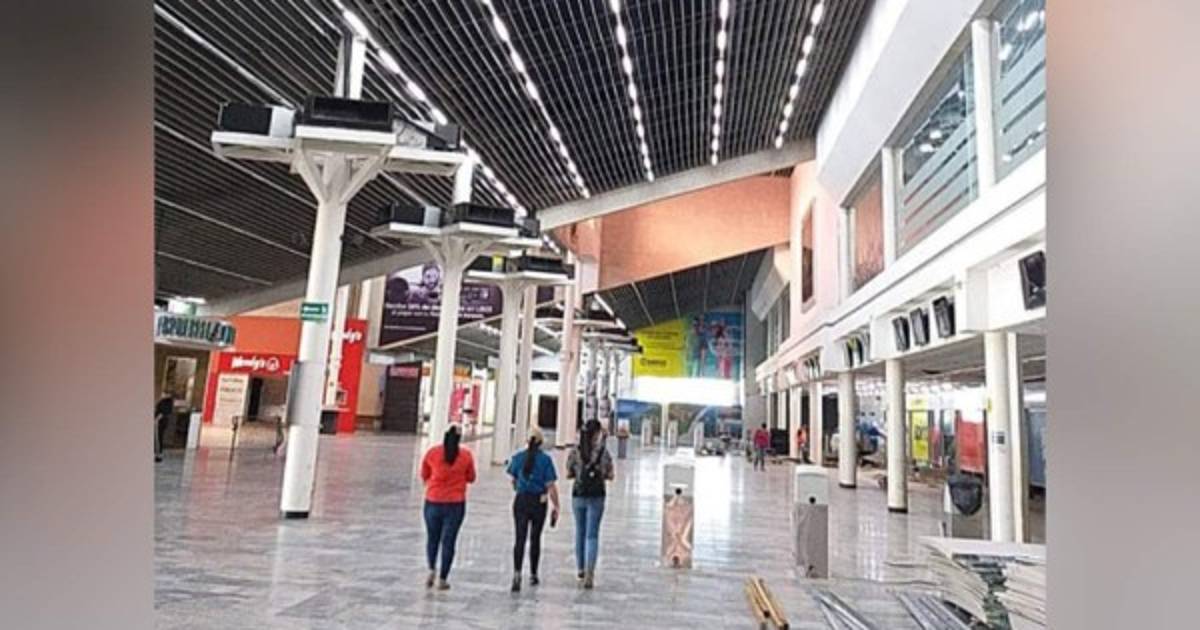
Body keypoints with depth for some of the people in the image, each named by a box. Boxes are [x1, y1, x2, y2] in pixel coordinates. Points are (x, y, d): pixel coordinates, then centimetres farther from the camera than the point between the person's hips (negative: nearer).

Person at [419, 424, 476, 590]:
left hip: (433, 503, 1)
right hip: (455, 505, -1)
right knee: (448, 541, 7)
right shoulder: (466, 455, -7)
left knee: (432, 538, 19)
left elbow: (424, 475, 7)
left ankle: (431, 570, 5)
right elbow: (471, 478, 5)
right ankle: (442, 579, 10)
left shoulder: (432, 453, -6)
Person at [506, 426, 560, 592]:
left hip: (521, 501, 1)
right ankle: (533, 575, 24)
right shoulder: (545, 459, -10)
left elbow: (513, 481, 10)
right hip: (539, 502, -1)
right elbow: (551, 486, -12)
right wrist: (555, 507, -5)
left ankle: (517, 573, -16)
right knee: (535, 539, 13)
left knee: (520, 539, 2)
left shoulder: (517, 457, -2)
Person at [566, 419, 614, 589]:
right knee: (592, 535, 2)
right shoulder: (603, 452, -9)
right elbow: (610, 476, -4)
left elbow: (568, 474, -1)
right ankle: (589, 572, -10)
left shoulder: (575, 451, -6)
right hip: (596, 497, -2)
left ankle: (581, 568, 30)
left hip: (578, 495, 2)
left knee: (580, 532, 18)